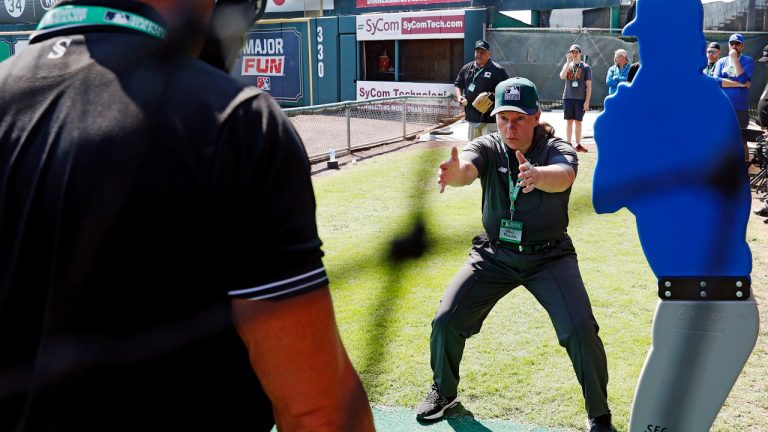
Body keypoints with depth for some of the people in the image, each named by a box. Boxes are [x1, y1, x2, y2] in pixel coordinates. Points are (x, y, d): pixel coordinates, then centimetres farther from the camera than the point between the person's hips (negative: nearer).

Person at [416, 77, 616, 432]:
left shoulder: (557, 150, -14)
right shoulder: (487, 148, -9)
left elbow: (563, 176, -39)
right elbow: (466, 169, -33)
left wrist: (537, 175, -63)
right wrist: (453, 172, -59)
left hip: (549, 258, -2)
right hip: (494, 255, 2)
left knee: (580, 331, -17)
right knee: (446, 320, -4)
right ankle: (444, 392, 25)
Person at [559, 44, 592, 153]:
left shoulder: (586, 67, 2)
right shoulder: (567, 65, 9)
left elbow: (588, 86, -1)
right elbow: (562, 76, -11)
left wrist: (587, 101, -8)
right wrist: (568, 62, -11)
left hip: (580, 99, -2)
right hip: (568, 98, 2)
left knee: (578, 122, 2)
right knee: (569, 121, 5)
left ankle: (578, 144, 9)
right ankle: (568, 144, 11)